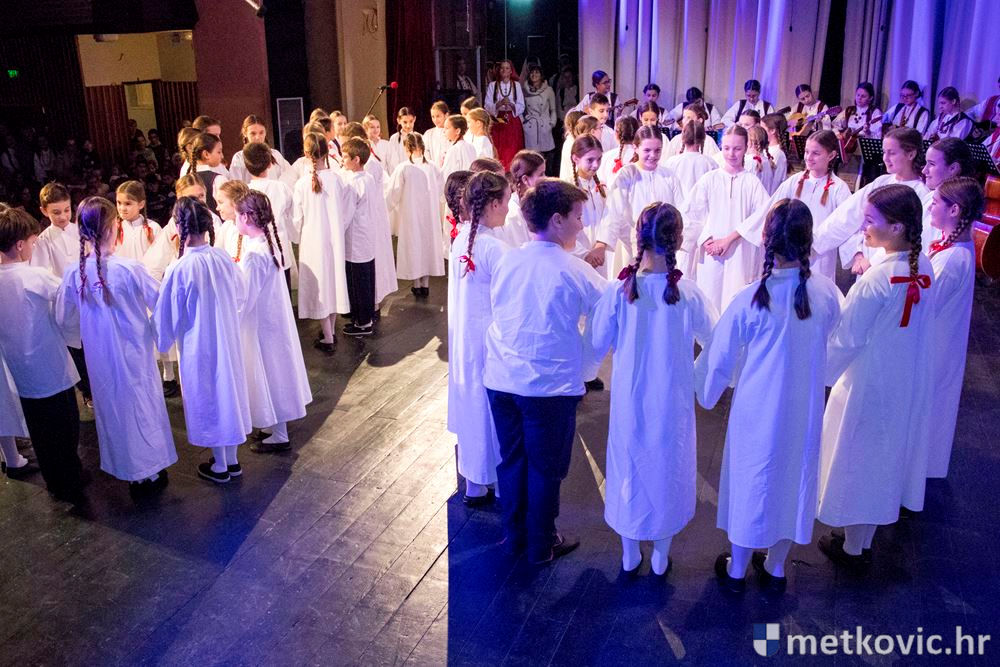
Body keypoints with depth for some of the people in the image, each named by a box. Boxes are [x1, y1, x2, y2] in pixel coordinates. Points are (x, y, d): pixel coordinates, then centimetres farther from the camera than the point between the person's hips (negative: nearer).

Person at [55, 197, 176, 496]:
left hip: (99, 359, 3)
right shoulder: (129, 269, -22)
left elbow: (66, 321, 0)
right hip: (135, 356, -3)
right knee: (143, 407, 14)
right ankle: (150, 473, 28)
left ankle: (129, 473, 34)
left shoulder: (74, 273, -11)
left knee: (112, 410, 19)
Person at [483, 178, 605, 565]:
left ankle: (514, 534, 35)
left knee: (512, 459, 19)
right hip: (550, 385, -5)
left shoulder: (507, 261, 1)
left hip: (501, 379, 5)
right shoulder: (573, 270, -13)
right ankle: (541, 545, 26)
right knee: (546, 468, 11)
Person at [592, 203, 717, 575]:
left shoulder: (618, 291, -17)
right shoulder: (689, 295, -16)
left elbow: (596, 346, -7)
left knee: (629, 469, 19)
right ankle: (661, 558, 34)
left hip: (629, 402, 1)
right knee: (668, 469, 18)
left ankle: (630, 556, 35)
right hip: (673, 405, 0)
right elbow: (715, 340, 0)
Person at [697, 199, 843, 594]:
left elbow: (719, 357, -10)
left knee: (750, 480, 15)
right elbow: (833, 340, 6)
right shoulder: (827, 293, -13)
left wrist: (706, 393, 7)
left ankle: (736, 571, 33)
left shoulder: (751, 299, -22)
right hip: (806, 411, 3)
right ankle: (775, 569, 38)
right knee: (793, 480, 20)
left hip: (758, 410, -3)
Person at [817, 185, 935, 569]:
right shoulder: (925, 268, -6)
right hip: (912, 382, 7)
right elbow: (921, 321, 6)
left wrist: (820, 374, -4)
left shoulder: (877, 280, -27)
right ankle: (872, 526, 44)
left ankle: (853, 548, 28)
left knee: (859, 458, 11)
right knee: (888, 453, 23)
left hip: (871, 383, -7)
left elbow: (846, 339, -19)